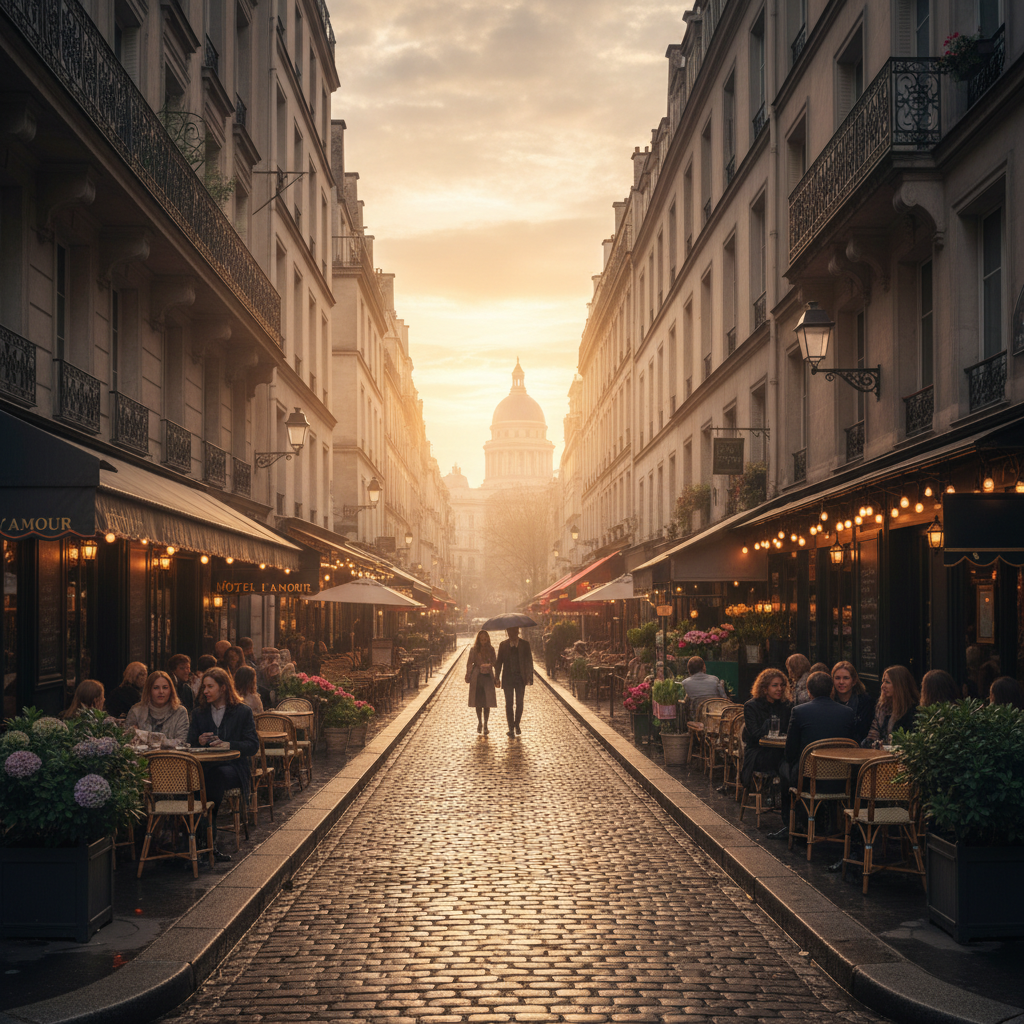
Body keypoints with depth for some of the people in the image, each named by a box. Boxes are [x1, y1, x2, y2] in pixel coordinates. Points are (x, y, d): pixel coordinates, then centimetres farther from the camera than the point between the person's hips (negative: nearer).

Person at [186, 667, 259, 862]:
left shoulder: (243, 711, 9)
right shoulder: (199, 713, 21)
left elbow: (253, 745, 0)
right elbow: (191, 744, 18)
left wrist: (228, 745, -15)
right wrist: (200, 741, -5)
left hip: (233, 767, -3)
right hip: (206, 765, 3)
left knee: (216, 775, -39)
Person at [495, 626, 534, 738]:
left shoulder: (525, 645, 1)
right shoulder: (503, 645, 4)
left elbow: (529, 662, 1)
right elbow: (498, 662, 7)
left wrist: (529, 677, -7)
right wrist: (497, 678, 1)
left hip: (520, 678, 0)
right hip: (508, 678, 0)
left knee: (519, 703, 6)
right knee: (509, 703, -1)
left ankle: (517, 725, 27)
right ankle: (511, 729, 5)